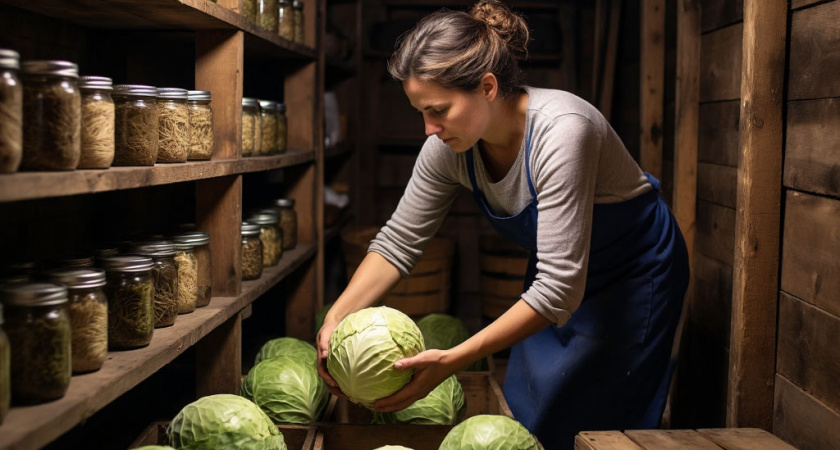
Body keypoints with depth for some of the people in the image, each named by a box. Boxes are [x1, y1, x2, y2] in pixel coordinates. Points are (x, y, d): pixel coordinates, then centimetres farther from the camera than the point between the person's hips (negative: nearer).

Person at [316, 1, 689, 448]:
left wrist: (452, 360, -40)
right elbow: (399, 240, -7)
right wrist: (335, 318, -21)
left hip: (634, 271, -6)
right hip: (558, 272, 6)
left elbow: (559, 290, -38)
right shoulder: (450, 145, -17)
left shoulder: (560, 131, -37)